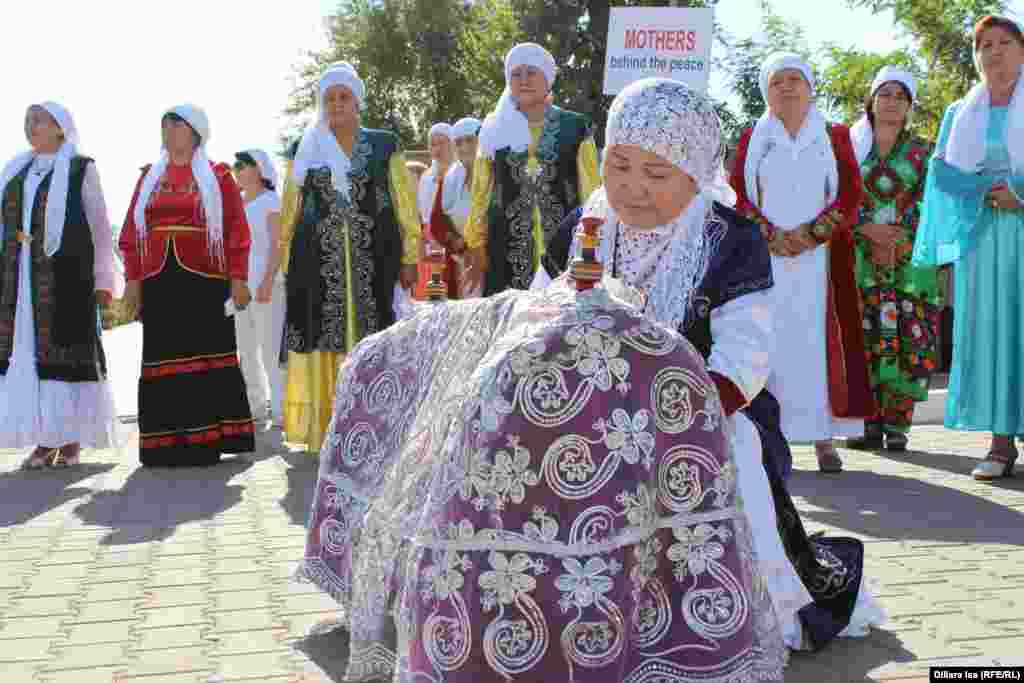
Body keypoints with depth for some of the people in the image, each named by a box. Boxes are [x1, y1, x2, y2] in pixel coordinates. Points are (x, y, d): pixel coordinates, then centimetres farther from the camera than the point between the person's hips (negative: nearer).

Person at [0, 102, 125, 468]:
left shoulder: (81, 168, 2)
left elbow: (100, 226, -1)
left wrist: (104, 280, -7)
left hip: (65, 273, -5)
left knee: (65, 349, -3)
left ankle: (72, 437, 4)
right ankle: (45, 439, 8)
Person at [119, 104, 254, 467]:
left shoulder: (217, 176, 5)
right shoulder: (149, 177, 16)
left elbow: (237, 230, -1)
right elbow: (131, 233, 12)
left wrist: (238, 279, -8)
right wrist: (132, 279, 4)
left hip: (204, 282, -3)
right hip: (158, 283, 4)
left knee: (207, 356, -2)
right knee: (163, 358, 3)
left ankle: (205, 439, 3)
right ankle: (165, 443, 7)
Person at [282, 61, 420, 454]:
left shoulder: (384, 146, 8)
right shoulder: (306, 150, 12)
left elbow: (405, 205, 5)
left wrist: (409, 258, -2)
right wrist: (285, 265, 6)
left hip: (371, 259, -1)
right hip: (319, 260, 1)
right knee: (322, 340, -1)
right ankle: (324, 429, 5)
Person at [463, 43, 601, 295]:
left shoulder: (575, 127, 5)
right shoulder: (494, 130, 9)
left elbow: (591, 191, 5)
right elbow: (481, 194, 13)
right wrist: (477, 248, 10)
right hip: (507, 248, 1)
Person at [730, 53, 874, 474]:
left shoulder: (835, 137, 12)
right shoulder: (751, 140, 14)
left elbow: (851, 194, 3)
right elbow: (737, 196, 4)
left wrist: (812, 233, -11)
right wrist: (770, 234, -12)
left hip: (820, 258, 0)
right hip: (763, 257, 0)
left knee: (818, 340, -5)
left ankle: (824, 438, -3)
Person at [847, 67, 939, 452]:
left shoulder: (922, 152, 11)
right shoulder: (851, 148, 12)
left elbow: (927, 203, 1)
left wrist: (896, 238, -13)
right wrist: (868, 228, -13)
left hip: (910, 257, 0)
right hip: (862, 256, 1)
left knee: (911, 340, -7)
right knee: (866, 340, -5)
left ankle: (897, 424, -1)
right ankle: (870, 424, 0)